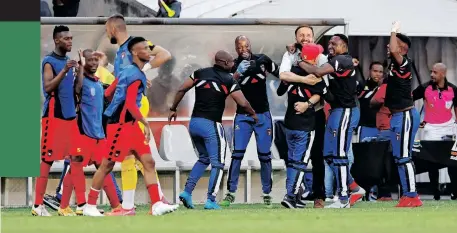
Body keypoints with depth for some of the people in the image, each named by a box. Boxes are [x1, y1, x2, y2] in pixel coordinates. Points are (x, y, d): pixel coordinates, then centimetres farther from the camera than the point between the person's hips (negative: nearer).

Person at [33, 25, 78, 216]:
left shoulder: (68, 61, 16)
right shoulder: (49, 62, -9)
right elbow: (48, 87, -21)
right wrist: (64, 70, -27)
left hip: (69, 116, 8)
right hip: (54, 116, -8)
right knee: (47, 159, -8)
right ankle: (38, 205, -7)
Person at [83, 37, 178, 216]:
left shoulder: (126, 71, 12)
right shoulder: (137, 76, -17)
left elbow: (108, 93, 17)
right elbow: (131, 105, -24)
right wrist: (145, 123, -19)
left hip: (130, 124, 10)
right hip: (120, 125, -10)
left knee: (148, 162, 2)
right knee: (107, 165, 0)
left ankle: (157, 205, -4)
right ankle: (90, 206, 11)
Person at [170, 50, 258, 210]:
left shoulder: (200, 73, 8)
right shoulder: (228, 80, -6)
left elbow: (182, 90, 9)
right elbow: (243, 103, -9)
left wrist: (173, 109, 21)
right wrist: (253, 113, 10)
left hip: (194, 123, 6)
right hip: (211, 125, -6)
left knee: (204, 158, 23)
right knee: (217, 164, 2)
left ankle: (187, 192, 13)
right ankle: (211, 200, -7)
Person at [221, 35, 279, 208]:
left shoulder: (262, 60, -1)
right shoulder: (234, 66, -7)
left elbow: (280, 74, 14)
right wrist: (238, 73, -34)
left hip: (262, 115, 1)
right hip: (243, 116, -1)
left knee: (265, 155, 4)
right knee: (237, 154, -7)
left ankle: (267, 194, 13)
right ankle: (230, 193, -2)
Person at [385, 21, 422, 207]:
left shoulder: (404, 62, -17)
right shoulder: (395, 64, 10)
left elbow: (394, 51, -34)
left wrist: (394, 32, -22)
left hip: (405, 116, -10)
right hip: (397, 116, 10)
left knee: (404, 157, -10)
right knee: (399, 158, 12)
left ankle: (412, 197, -9)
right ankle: (407, 195, 17)